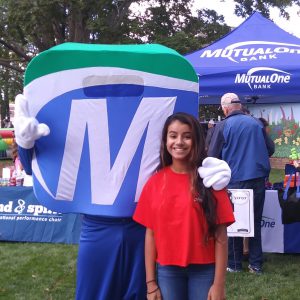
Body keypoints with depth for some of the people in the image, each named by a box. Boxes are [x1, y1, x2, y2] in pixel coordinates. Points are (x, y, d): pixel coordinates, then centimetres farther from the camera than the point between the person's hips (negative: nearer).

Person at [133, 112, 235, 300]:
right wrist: (151, 282, 1)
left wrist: (219, 284, -10)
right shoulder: (154, 183, -1)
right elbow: (150, 233, 2)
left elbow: (220, 235, -8)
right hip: (167, 271, 2)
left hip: (204, 270, -2)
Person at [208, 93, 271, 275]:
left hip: (235, 181, -3)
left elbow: (213, 156, -5)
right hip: (258, 179, 4)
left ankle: (234, 264, 14)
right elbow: (269, 149, 14)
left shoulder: (223, 126, -7)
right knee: (255, 222, 12)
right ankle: (256, 264, 14)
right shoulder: (257, 123, 5)